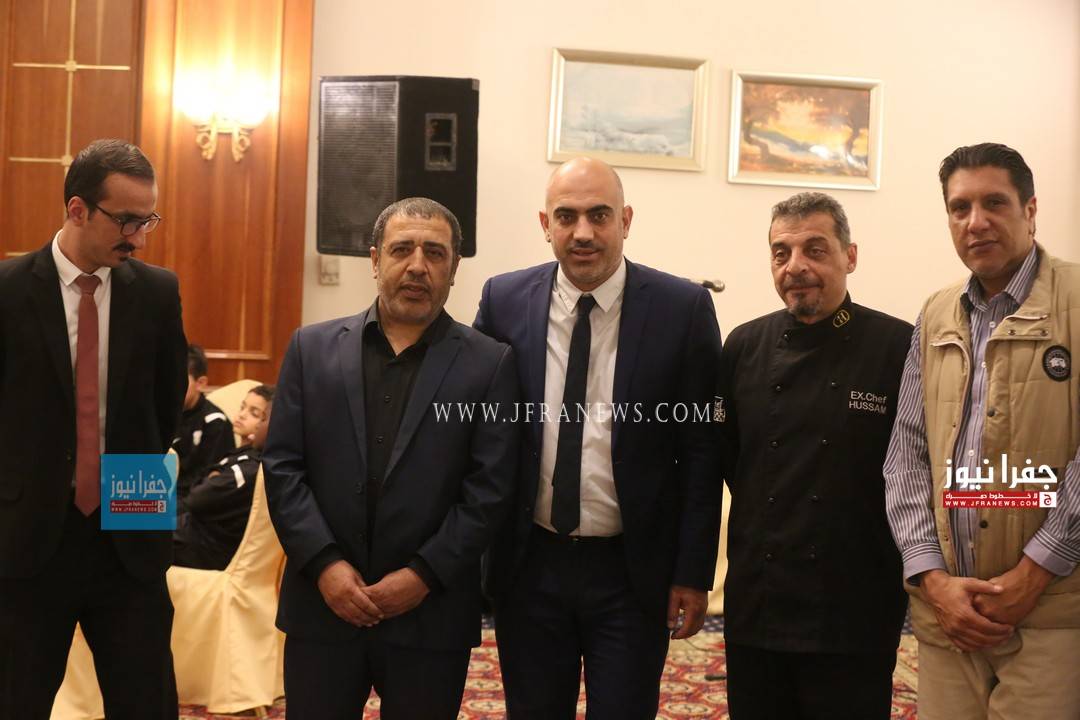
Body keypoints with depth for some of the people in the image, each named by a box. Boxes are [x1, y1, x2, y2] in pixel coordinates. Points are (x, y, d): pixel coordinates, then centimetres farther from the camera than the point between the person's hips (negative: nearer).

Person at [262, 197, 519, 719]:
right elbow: (282, 466, 1)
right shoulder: (312, 348, 6)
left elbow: (490, 488, -5)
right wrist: (325, 563, -9)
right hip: (322, 605, 2)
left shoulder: (489, 364, -1)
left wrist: (425, 573, -12)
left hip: (431, 617, -1)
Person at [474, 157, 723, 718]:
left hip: (633, 571, -2)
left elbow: (701, 449, -5)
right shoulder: (504, 301, -2)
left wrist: (693, 572, -5)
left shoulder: (683, 308, -8)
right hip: (528, 565, 2)